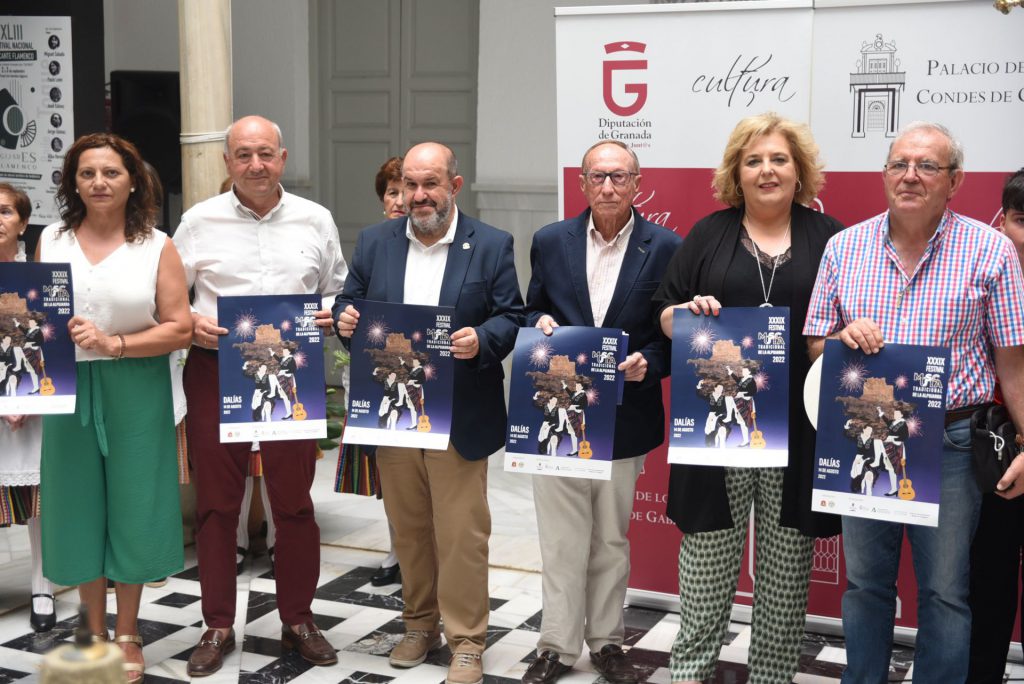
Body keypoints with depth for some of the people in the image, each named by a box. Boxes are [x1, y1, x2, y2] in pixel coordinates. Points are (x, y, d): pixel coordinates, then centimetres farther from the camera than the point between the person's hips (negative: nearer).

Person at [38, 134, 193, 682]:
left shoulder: (157, 247, -1)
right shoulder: (52, 240, 8)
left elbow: (178, 329, -7)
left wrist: (114, 344, -17)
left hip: (136, 393, -2)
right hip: (67, 389, 2)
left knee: (132, 506, 5)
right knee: (80, 505, 8)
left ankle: (127, 635, 21)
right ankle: (95, 634, 24)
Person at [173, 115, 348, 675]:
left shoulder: (315, 221, 7)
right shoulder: (199, 221, 3)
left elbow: (338, 289, 15)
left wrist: (332, 313, -6)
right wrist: (190, 323, -13)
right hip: (215, 372, 0)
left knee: (294, 501, 6)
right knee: (216, 502, 5)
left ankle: (298, 618, 21)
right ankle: (218, 626, 18)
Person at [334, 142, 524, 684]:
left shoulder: (491, 246, -2)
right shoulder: (374, 242, 8)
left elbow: (512, 318, -3)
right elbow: (348, 302, 12)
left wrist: (481, 340, -23)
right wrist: (345, 319, -11)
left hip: (459, 418, -3)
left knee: (461, 533, 1)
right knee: (408, 528, 14)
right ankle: (420, 624, 31)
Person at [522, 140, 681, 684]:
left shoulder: (665, 247, -3)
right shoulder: (550, 242, 3)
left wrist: (647, 363, -19)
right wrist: (539, 324, -10)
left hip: (625, 417, -1)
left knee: (612, 539, 13)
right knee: (561, 540, 5)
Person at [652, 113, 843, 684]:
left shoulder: (829, 237, 7)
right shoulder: (710, 234, 8)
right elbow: (665, 314, 8)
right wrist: (688, 313, -14)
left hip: (799, 429, 0)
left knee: (786, 561, 8)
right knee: (708, 550, 4)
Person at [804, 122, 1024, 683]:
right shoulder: (844, 248, 3)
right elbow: (813, 347, 9)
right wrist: (844, 338, -13)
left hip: (949, 443, -2)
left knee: (945, 592, 7)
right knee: (864, 583, 14)